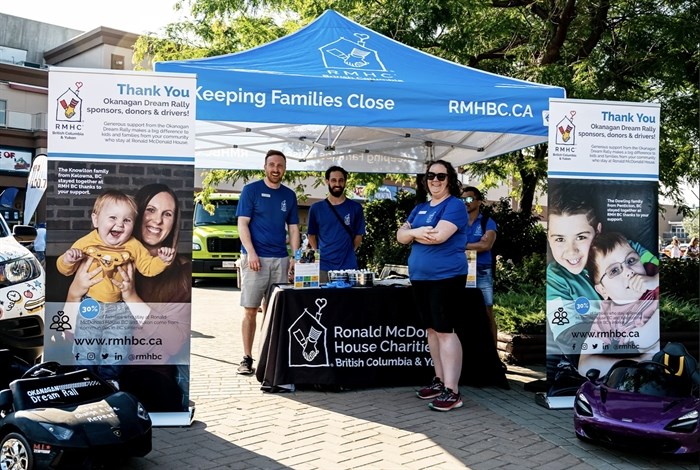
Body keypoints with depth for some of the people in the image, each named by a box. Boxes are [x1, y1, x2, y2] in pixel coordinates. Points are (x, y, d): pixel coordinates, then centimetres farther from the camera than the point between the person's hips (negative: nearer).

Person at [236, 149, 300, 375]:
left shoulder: (289, 195, 13)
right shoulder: (251, 190, 1)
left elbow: (293, 229, 14)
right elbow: (242, 224, -3)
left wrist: (295, 257, 2)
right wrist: (251, 252, -15)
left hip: (280, 260, 4)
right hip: (255, 258, -3)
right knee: (250, 310, -2)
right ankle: (247, 358, 4)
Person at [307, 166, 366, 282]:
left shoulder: (355, 208, 5)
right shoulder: (316, 208, 7)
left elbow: (358, 236, 9)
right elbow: (312, 235, 13)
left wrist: (347, 253, 3)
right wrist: (318, 255, 4)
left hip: (348, 266, 0)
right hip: (323, 266, 1)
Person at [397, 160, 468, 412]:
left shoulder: (455, 205, -7)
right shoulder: (419, 208, 17)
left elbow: (439, 235, -20)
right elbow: (401, 235, 10)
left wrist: (413, 234, -3)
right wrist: (417, 231, -12)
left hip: (446, 277, -8)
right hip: (419, 277, 8)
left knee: (446, 331, -8)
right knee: (432, 329, 13)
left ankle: (452, 391, -5)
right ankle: (440, 380, 24)